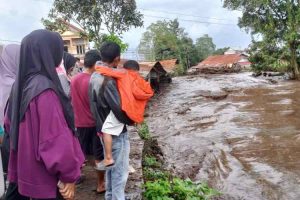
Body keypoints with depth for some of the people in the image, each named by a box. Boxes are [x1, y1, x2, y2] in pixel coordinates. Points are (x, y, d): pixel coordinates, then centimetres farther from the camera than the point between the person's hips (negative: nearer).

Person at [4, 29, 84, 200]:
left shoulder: (22, 84, 2)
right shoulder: (45, 89, -25)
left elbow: (10, 124, 14)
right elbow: (57, 138, -26)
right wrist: (70, 175, -17)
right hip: (45, 178, -8)